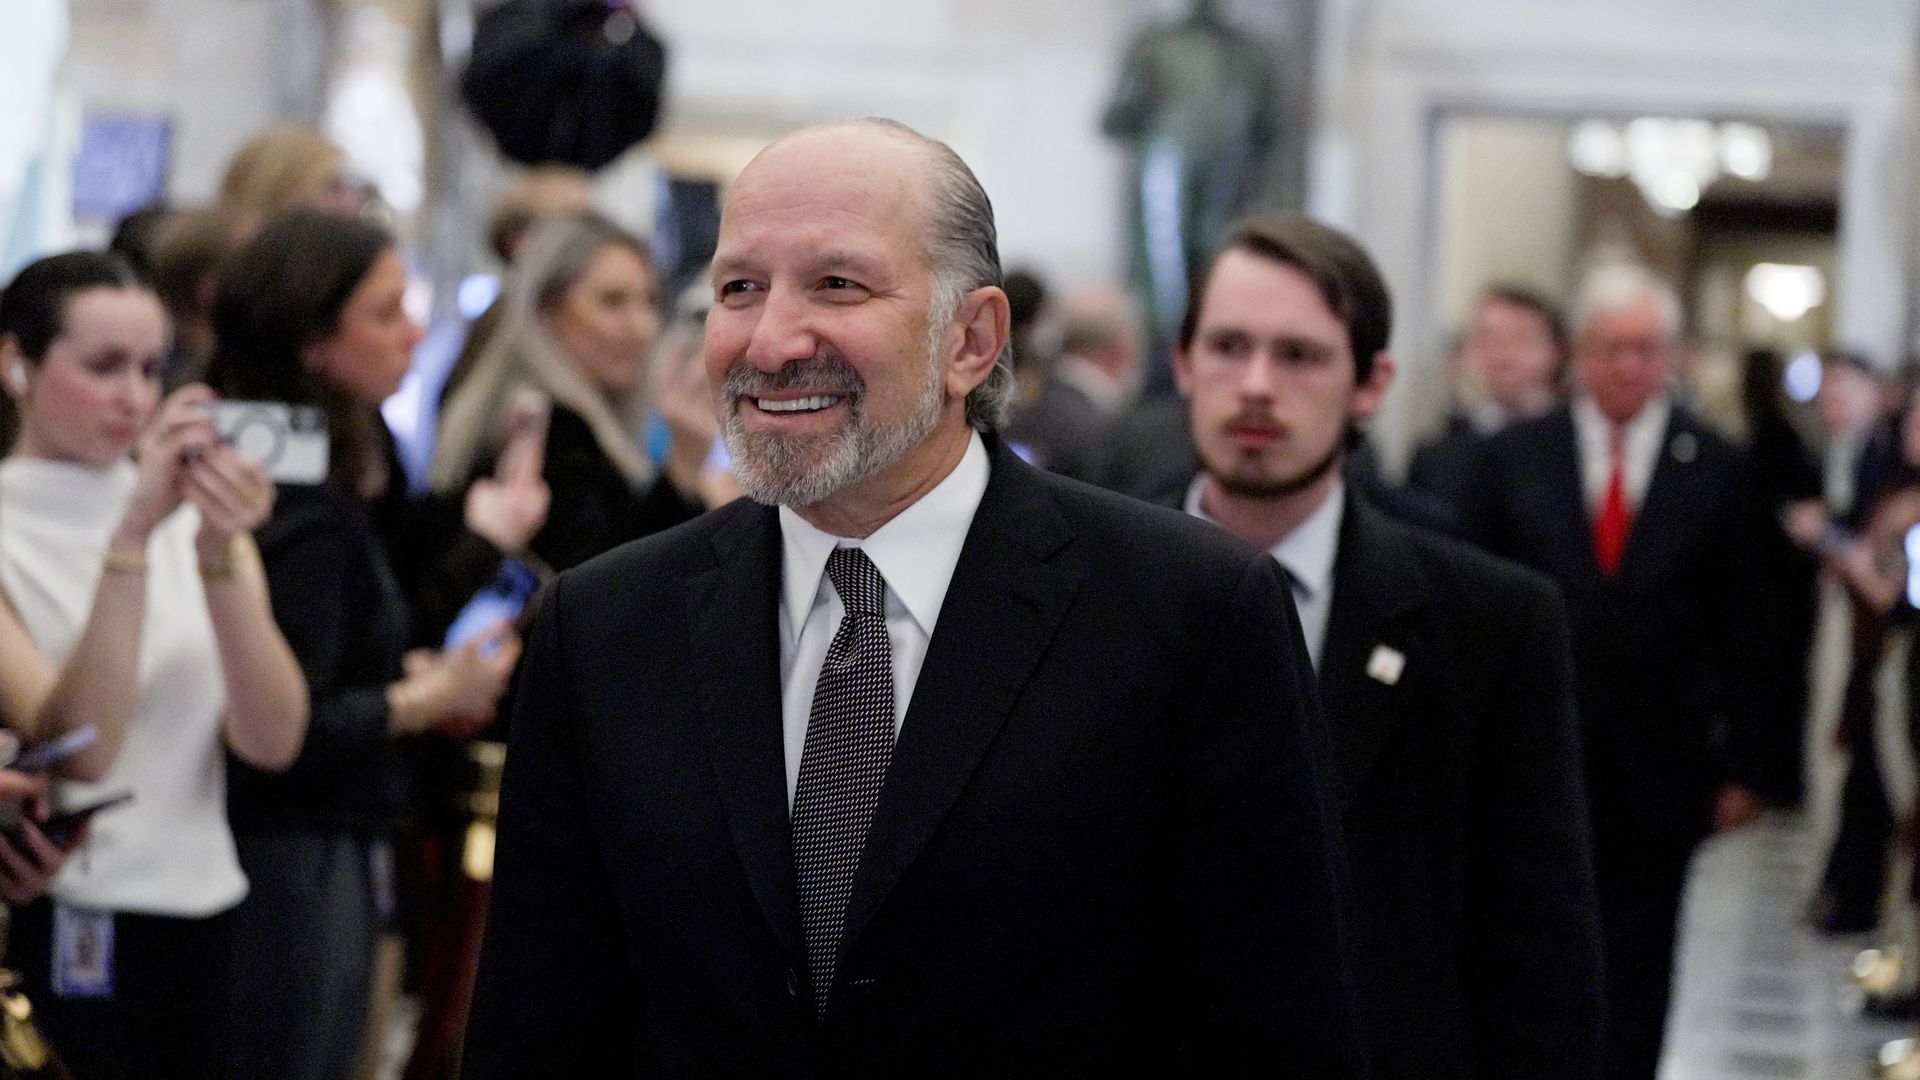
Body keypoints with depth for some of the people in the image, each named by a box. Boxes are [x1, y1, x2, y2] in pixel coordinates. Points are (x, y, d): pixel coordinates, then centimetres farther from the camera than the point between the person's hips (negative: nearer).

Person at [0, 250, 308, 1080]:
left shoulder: (196, 516, 7)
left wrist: (220, 555, -18)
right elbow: (78, 749, -19)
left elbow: (272, 741, -5)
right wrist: (131, 537, -25)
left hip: (202, 925, 5)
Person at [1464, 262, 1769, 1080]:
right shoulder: (1514, 457, 2)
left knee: (1636, 964, 5)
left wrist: (1739, 766, 1)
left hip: (1659, 760, 0)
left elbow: (1739, 629, 3)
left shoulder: (1715, 469, 1)